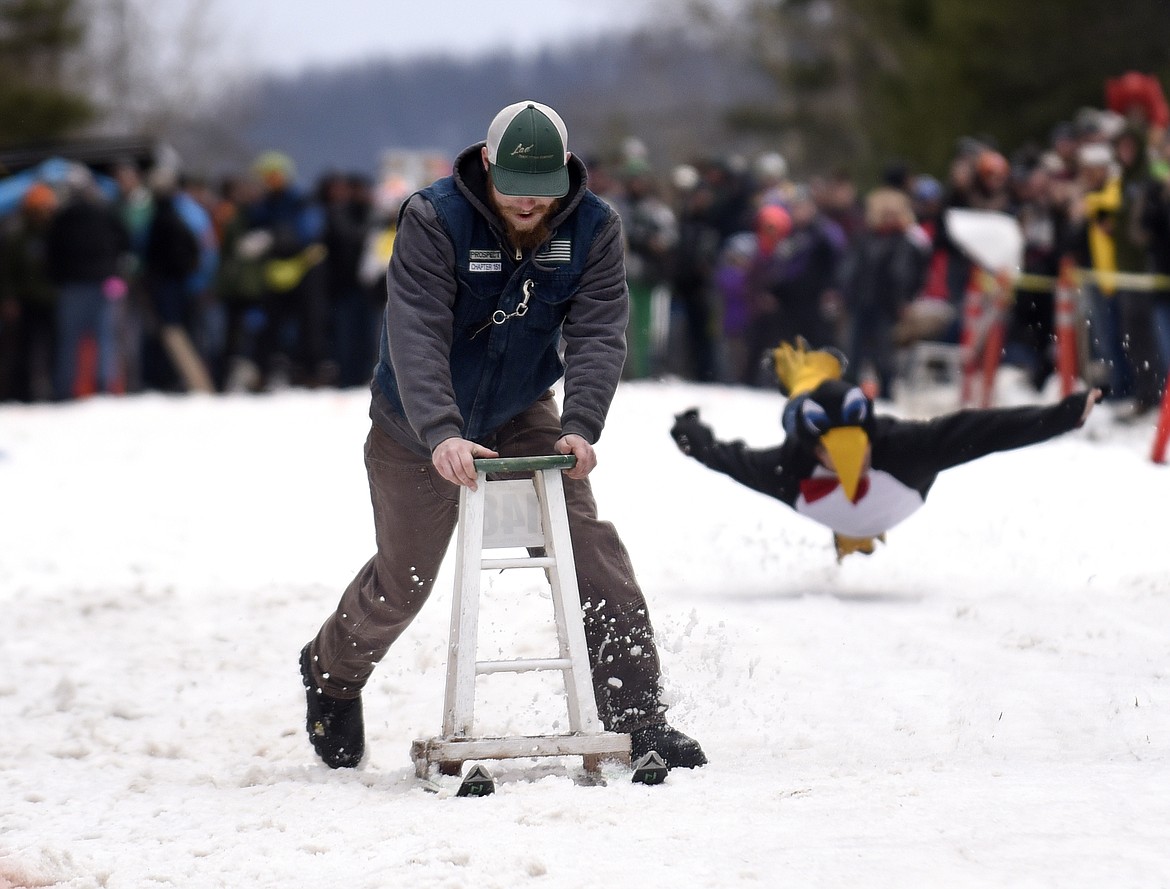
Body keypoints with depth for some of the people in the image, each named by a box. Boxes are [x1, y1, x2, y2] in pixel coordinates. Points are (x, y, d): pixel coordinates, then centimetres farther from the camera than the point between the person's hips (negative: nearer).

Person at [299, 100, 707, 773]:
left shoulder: (594, 228, -15)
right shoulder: (433, 220, -26)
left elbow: (598, 334, -23)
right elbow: (416, 335, -35)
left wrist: (581, 427, -41)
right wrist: (442, 434, -50)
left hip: (520, 417, 2)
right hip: (419, 430, -2)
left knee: (592, 550, -16)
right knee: (403, 580, 9)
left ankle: (639, 715, -13)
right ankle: (331, 673, 39)